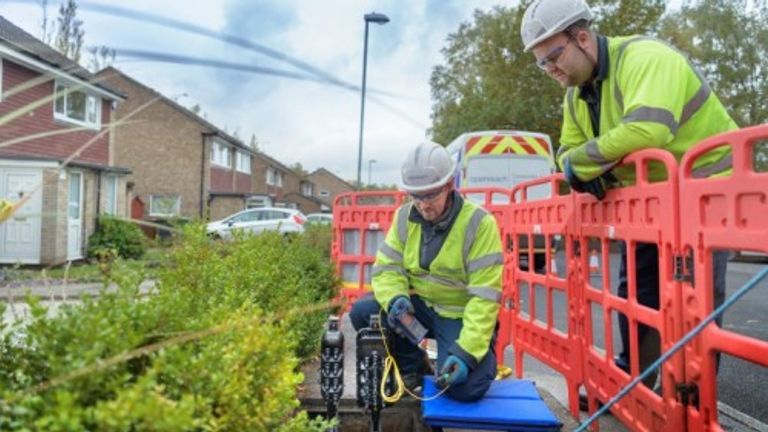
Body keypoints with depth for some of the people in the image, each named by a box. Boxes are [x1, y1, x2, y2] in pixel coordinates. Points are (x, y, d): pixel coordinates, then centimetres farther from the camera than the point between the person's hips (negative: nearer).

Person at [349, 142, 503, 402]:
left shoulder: (479, 223, -20)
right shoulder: (405, 217, -4)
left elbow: (485, 297, -23)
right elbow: (386, 268, -4)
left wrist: (467, 352, -30)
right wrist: (396, 299, -27)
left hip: (461, 315, -5)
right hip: (420, 307, 5)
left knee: (463, 389, -26)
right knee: (362, 312, -18)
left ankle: (483, 356, 12)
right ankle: (415, 370, 6)